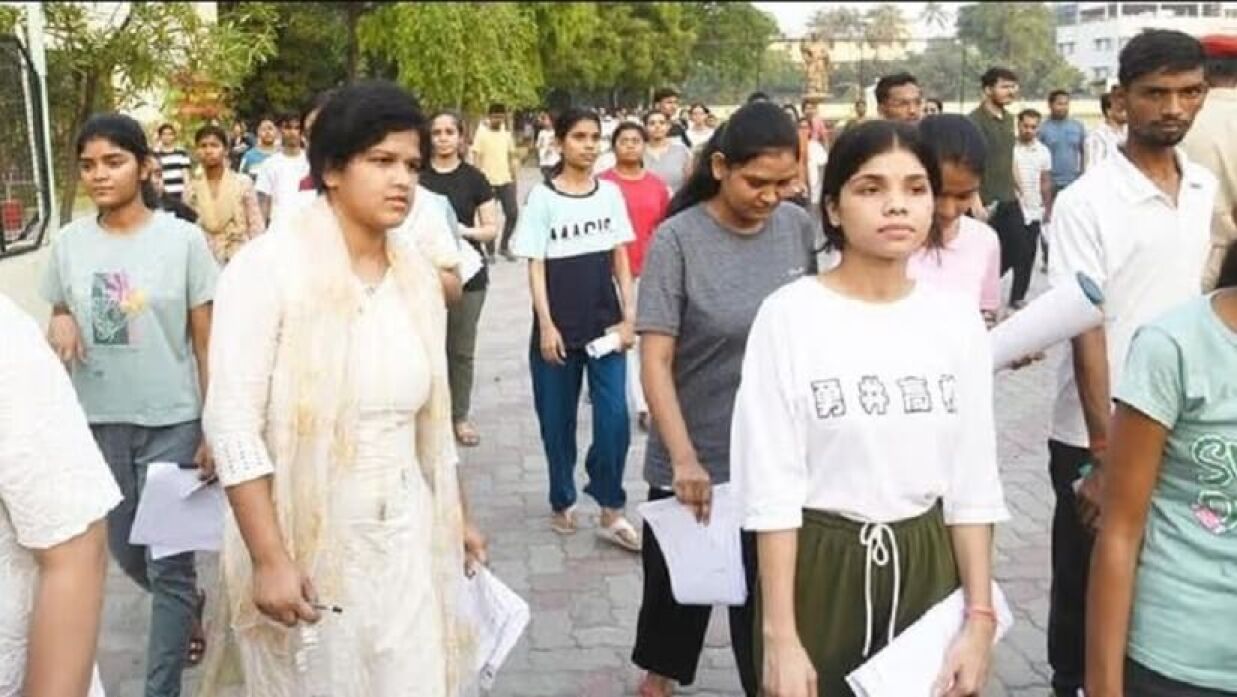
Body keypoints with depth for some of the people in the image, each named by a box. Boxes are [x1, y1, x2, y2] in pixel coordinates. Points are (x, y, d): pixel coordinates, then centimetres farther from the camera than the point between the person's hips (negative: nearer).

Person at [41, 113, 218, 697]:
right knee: (124, 553, 17)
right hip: (97, 422, 4)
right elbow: (58, 317, 15)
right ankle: (189, 605, 47)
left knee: (167, 565, 2)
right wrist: (57, 325, -10)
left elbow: (206, 343, -5)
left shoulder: (182, 239, -8)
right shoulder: (69, 242, 1)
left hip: (171, 422, -4)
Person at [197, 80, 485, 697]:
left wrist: (455, 516, 17)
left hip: (406, 534, 5)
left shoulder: (418, 276, 4)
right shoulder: (268, 265, -14)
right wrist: (269, 559, -20)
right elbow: (232, 422, -16)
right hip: (302, 537, -5)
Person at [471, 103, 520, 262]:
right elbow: (476, 158, -9)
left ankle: (504, 246, 16)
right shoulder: (482, 133, -7)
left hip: (506, 180, 4)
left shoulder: (506, 133, 9)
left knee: (513, 213, 0)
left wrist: (514, 176, 11)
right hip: (488, 182, -4)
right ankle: (490, 251, 11)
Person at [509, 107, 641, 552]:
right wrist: (546, 325, -12)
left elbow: (620, 259, 8)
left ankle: (611, 512, 6)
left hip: (606, 323, 2)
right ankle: (562, 502, 26)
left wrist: (629, 316, 1)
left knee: (614, 418, -6)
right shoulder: (542, 197, -4)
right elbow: (535, 266, -5)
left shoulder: (611, 193, 6)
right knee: (557, 420, 8)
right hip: (559, 327, -2)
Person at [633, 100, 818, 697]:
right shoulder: (677, 239, -15)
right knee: (678, 581, 18)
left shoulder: (798, 228, -3)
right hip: (694, 458, -2)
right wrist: (684, 458, -25)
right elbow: (655, 361, -17)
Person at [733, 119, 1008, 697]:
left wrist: (980, 618, 0)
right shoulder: (789, 314, -13)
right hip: (818, 568, -3)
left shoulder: (957, 319, 0)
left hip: (927, 567, 4)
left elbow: (973, 483, 3)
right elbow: (771, 489, -12)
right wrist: (780, 636, -13)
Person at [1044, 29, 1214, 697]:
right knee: (1084, 588, 10)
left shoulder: (1206, 189, 4)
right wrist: (1102, 456, -17)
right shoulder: (1085, 203, -14)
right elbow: (1085, 334, -16)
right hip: (1094, 439, -5)